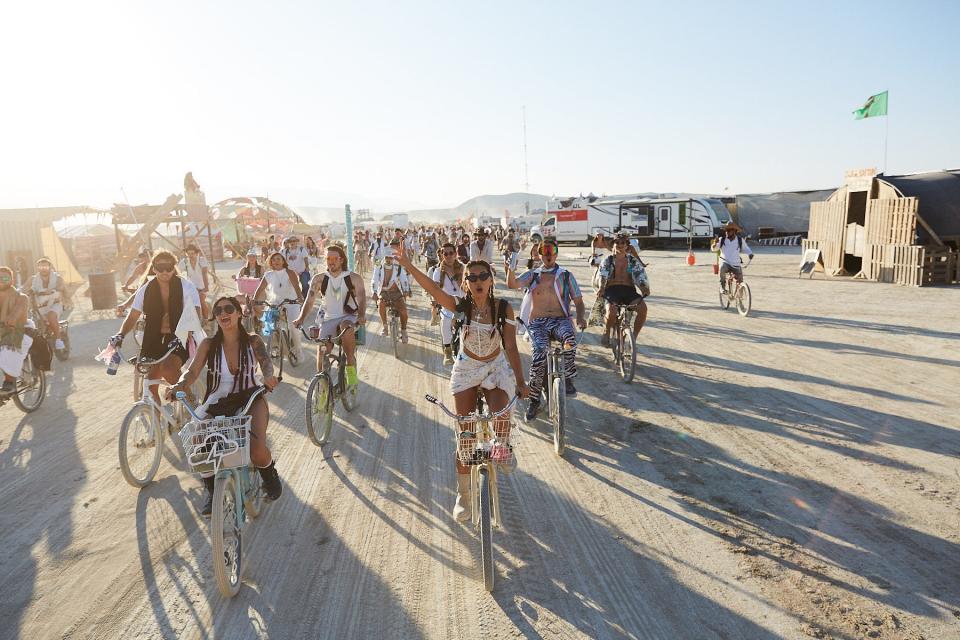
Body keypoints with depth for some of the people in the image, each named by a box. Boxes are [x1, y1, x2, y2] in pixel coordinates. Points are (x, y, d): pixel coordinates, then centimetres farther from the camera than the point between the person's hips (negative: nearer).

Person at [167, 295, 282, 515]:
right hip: (218, 403, 2)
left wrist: (268, 377, -43)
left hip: (250, 400, -2)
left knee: (257, 450, -28)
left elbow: (265, 361, -18)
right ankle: (212, 492, 7)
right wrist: (178, 386, -33)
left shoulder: (253, 341, -1)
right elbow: (193, 371, -9)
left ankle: (270, 477, 12)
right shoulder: (209, 345, 1)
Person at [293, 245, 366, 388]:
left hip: (348, 317, -2)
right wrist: (300, 318, -22)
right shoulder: (319, 279, 2)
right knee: (322, 351, -13)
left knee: (347, 329, -37)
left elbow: (362, 299, -14)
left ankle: (351, 366, -23)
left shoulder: (354, 278, -3)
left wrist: (361, 316, -34)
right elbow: (309, 301, -4)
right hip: (328, 319, 2)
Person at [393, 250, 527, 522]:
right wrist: (406, 264, -38)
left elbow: (510, 347, -8)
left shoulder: (503, 308, -12)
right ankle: (463, 495, 18)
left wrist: (520, 381, -8)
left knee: (501, 419, -29)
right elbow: (432, 288, -26)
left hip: (497, 369, 0)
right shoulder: (461, 306, -13)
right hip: (466, 370, 0)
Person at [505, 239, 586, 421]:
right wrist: (510, 267, -25)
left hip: (560, 320, 0)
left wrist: (580, 317, -12)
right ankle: (534, 399, -10)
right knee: (540, 353, -26)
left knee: (570, 339, -36)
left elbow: (578, 301, 8)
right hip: (538, 323, 0)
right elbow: (512, 284, -7)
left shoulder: (566, 276, 11)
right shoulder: (532, 275, 11)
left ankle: (568, 378, -16)